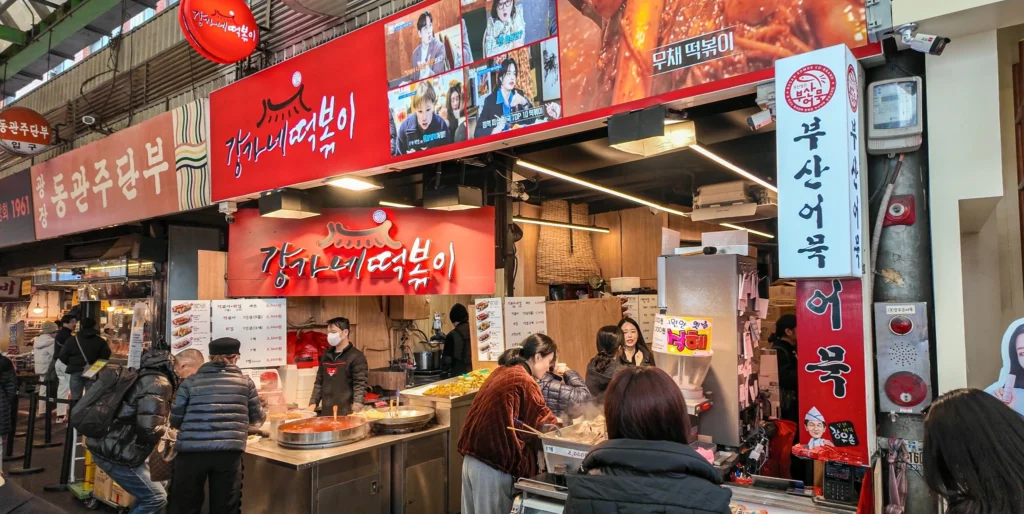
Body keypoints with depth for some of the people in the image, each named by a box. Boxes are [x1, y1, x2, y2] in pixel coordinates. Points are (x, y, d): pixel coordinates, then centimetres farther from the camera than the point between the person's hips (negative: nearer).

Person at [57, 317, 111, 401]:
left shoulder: (72, 340, 1)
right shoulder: (100, 341, -1)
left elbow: (63, 356, -1)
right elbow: (106, 356, -6)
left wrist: (71, 364, 14)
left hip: (76, 371, 0)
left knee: (76, 397, 6)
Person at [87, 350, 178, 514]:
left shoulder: (141, 378, 13)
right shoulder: (159, 383, -16)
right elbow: (149, 428, -25)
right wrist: (170, 432, -6)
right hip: (118, 455, -10)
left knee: (147, 495, 21)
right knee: (156, 499, 1)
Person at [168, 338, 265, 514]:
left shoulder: (191, 381, 7)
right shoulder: (245, 382, 8)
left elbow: (175, 421, 7)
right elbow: (256, 419, 15)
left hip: (191, 452, 1)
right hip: (229, 452, 0)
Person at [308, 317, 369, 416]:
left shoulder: (356, 356, -7)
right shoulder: (326, 355, 14)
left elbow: (360, 385, -12)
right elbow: (319, 382, 19)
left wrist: (356, 409, -21)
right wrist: (313, 403, 10)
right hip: (326, 412, 6)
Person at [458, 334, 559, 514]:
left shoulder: (502, 371, 11)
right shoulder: (525, 382, -15)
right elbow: (543, 422, -7)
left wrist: (556, 422, 18)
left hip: (472, 457, 9)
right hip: (492, 464, -9)